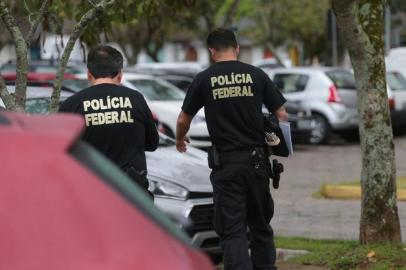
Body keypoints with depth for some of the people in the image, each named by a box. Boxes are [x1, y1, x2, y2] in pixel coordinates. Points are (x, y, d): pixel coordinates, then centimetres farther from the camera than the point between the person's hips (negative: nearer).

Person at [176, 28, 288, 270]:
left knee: (232, 231, -1)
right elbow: (281, 114, 3)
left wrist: (180, 140, 30)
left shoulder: (204, 80, -1)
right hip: (256, 161, 2)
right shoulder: (256, 75, 3)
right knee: (261, 225, 16)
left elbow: (184, 120, 8)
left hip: (225, 163, -2)